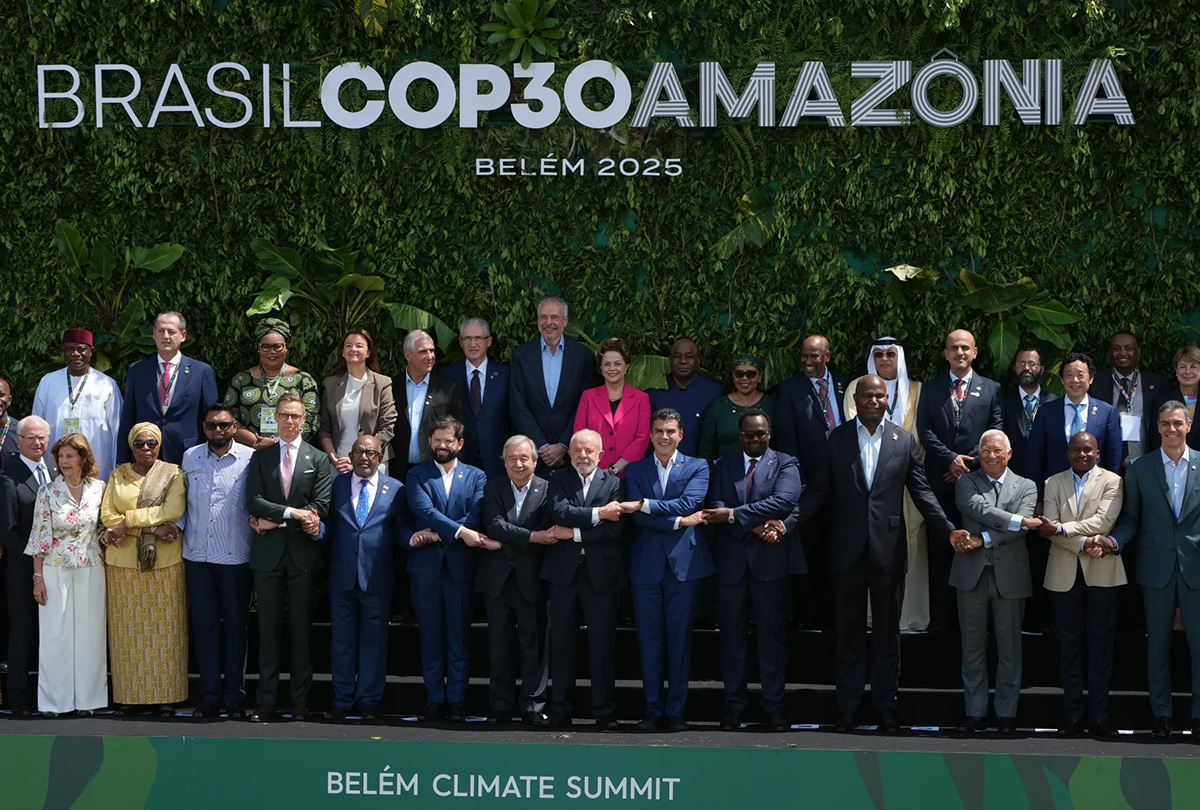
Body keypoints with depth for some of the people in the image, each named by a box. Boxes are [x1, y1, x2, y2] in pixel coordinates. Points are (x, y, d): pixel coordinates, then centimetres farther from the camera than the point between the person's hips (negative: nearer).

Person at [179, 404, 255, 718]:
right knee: (204, 625, 6)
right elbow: (183, 500, 18)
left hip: (236, 556, -3)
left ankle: (235, 695, 11)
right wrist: (177, 527, 6)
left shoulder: (250, 458, -2)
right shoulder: (190, 457, 9)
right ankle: (209, 695, 12)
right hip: (197, 555, 3)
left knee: (235, 625, 3)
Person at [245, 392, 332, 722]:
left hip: (303, 554, -1)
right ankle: (266, 700, 4)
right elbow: (254, 501, -2)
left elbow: (320, 506, -5)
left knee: (302, 627, 3)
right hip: (268, 554, 1)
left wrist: (275, 521, -8)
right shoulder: (260, 457, 10)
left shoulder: (318, 459, 5)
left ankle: (300, 700, 8)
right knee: (268, 627, 2)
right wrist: (292, 512, -14)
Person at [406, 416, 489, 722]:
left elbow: (475, 517, -4)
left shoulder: (476, 476, 9)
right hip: (426, 565, 0)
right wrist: (460, 532, -21)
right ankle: (434, 699, 9)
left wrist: (436, 534, -13)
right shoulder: (417, 476, 8)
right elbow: (425, 511, -9)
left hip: (460, 566, 0)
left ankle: (456, 700, 6)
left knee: (459, 637, 1)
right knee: (430, 636, 4)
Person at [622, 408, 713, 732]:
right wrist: (680, 521, -13)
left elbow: (688, 504, -10)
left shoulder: (697, 468, 7)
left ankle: (676, 710, 9)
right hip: (646, 566, 1)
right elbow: (638, 517, -4)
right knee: (649, 641, 3)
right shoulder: (635, 470, 10)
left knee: (680, 640, 2)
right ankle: (653, 708, 10)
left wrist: (643, 505, -13)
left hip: (684, 563, -1)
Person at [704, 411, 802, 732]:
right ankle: (734, 706, 11)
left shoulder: (785, 464, 5)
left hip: (770, 560, -2)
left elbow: (784, 501, -13)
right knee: (732, 635, 5)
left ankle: (774, 708, 6)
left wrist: (734, 515, -18)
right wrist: (755, 526, -16)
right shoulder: (723, 466, 12)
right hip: (731, 561, 2)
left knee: (773, 635, 1)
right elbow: (716, 508, -2)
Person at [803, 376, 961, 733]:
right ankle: (847, 707, 14)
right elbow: (820, 489, 3)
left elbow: (921, 491, 5)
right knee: (849, 632, 7)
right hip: (847, 549, 0)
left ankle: (886, 707, 13)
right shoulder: (837, 438, 4)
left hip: (888, 549, 0)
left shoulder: (905, 441, 5)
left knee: (887, 632, 6)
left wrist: (949, 529, -6)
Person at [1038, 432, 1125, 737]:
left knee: (1100, 645, 1)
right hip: (1065, 574, 2)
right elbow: (1050, 529, -2)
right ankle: (1072, 714, 9)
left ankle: (1099, 715, 5)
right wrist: (1083, 543, -16)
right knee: (1069, 645, 4)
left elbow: (1103, 522, -12)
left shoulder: (1112, 482, 3)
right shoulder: (1053, 483, 10)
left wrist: (1062, 529, -18)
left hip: (1101, 573, -2)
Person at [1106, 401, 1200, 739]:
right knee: (1158, 644, 7)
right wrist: (1115, 540, -10)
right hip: (1157, 568, 1)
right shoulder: (1140, 469, 5)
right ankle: (1161, 714, 15)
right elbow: (1131, 518, 8)